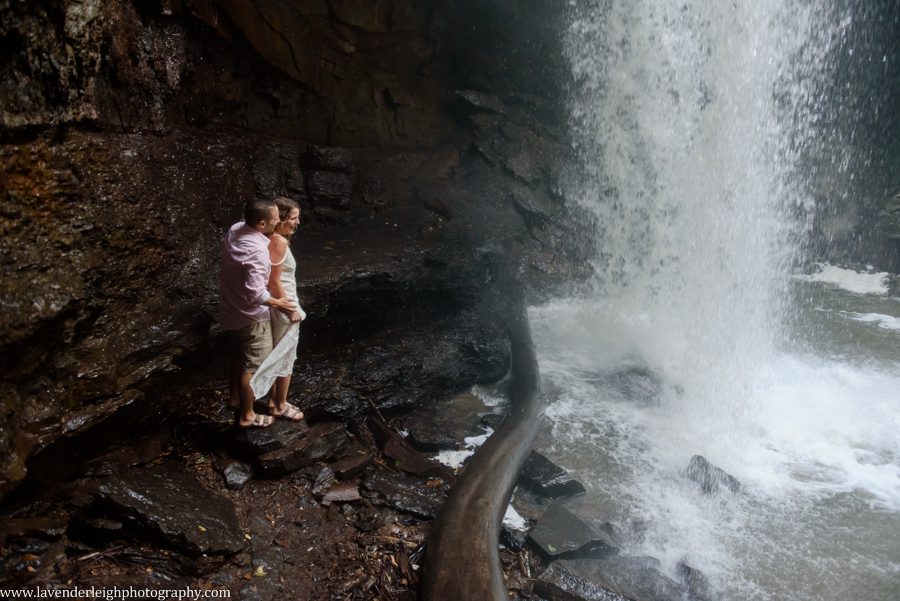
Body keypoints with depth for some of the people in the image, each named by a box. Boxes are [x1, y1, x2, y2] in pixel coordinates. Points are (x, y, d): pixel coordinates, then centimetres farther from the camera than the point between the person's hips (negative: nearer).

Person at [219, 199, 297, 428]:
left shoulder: (235, 229, -6)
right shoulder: (257, 251, -33)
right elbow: (255, 292, -32)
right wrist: (277, 303, -17)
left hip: (230, 307, 9)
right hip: (250, 315, -9)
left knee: (238, 355, 27)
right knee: (251, 366, 8)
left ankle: (235, 397, 47)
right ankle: (246, 416, 24)